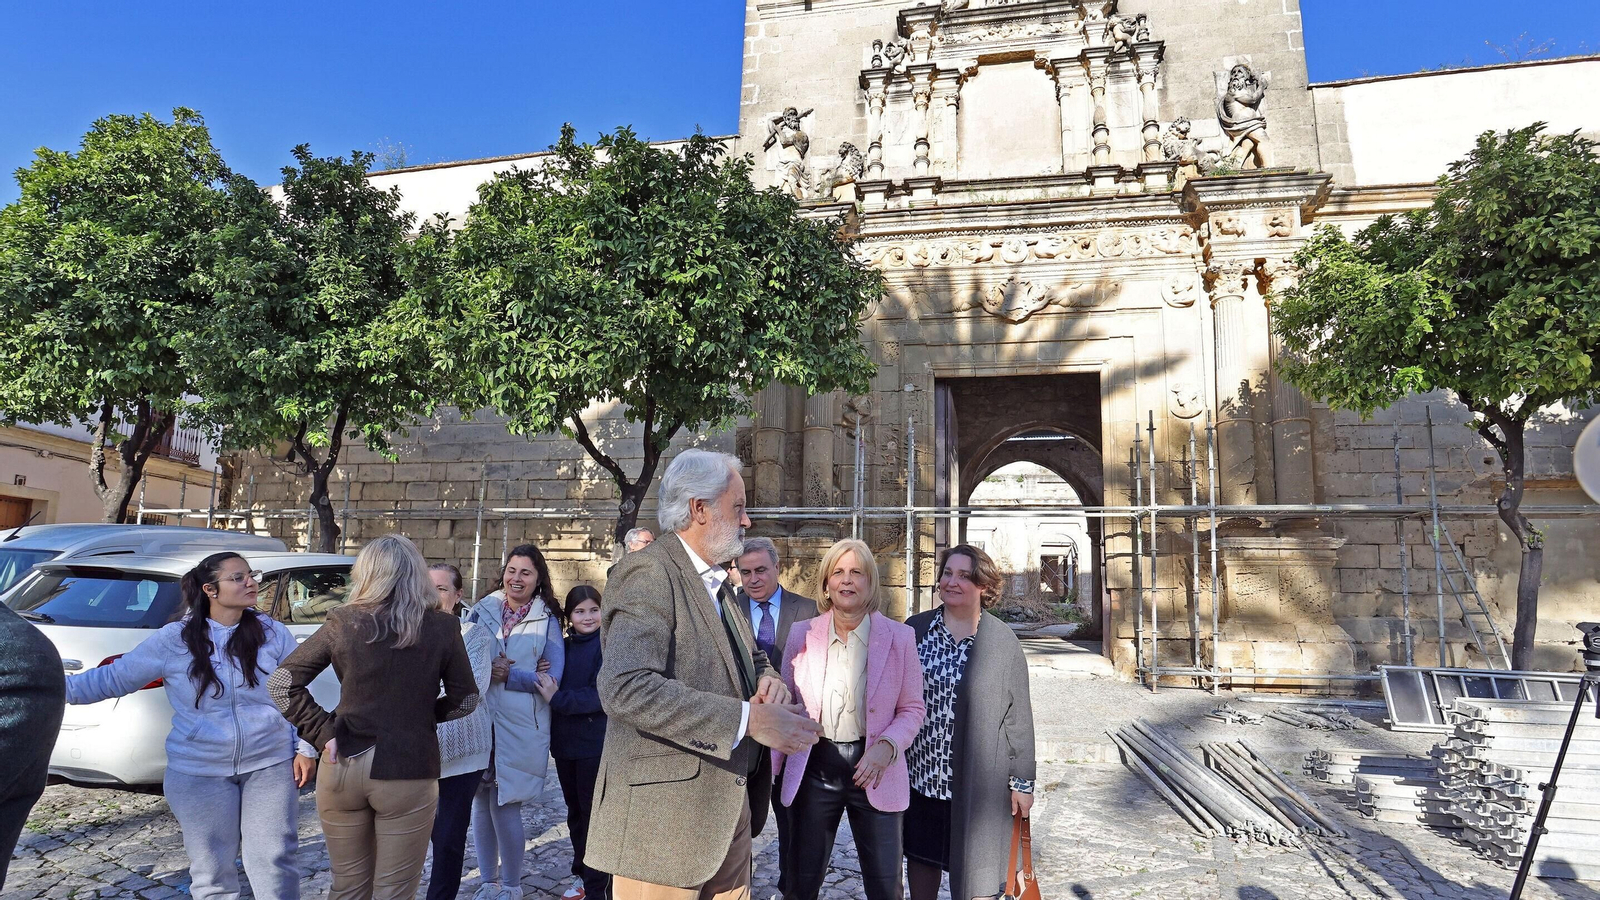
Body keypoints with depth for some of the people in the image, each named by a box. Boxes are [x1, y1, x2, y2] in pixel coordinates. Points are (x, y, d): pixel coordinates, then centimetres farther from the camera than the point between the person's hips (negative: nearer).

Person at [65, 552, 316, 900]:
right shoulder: (174, 639, -6)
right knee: (212, 870, 12)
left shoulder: (274, 634, -4)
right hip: (200, 772, 0)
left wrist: (306, 748, -2)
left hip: (270, 765, 0)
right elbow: (113, 678, 0)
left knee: (275, 860, 6)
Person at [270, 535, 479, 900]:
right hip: (407, 773, -2)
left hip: (344, 767, 2)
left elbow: (280, 683, -5)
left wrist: (324, 732, -3)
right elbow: (465, 701, -2)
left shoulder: (342, 623, -4)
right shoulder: (442, 628, -7)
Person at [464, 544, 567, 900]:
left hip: (520, 727, -2)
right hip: (480, 720, 3)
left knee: (504, 805, -2)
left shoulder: (547, 621, 1)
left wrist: (509, 675, -12)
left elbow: (552, 678, -4)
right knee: (481, 803, 8)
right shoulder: (483, 611, 6)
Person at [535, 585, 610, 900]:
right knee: (575, 814, 16)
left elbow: (602, 695, -19)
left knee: (593, 815, 3)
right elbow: (552, 687, 7)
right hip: (564, 743, 6)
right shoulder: (564, 646, 7)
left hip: (595, 745, -5)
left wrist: (557, 698, -19)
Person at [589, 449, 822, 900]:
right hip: (665, 818, -8)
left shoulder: (716, 582, 14)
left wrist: (768, 680, -4)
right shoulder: (649, 572, -16)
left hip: (729, 810, 9)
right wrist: (749, 719, -27)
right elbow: (625, 687, -28)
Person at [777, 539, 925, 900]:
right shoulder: (802, 636, -2)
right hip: (815, 768, 1)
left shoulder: (899, 637, -6)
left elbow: (912, 708, 1)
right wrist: (769, 768, 0)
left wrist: (887, 745, -17)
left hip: (874, 770, -1)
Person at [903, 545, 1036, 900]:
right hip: (918, 774, 3)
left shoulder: (1003, 640, -7)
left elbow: (1018, 716, -4)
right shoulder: (914, 628, 0)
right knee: (921, 856, 16)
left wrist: (1022, 781, -3)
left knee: (972, 863, 9)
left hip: (976, 781, -2)